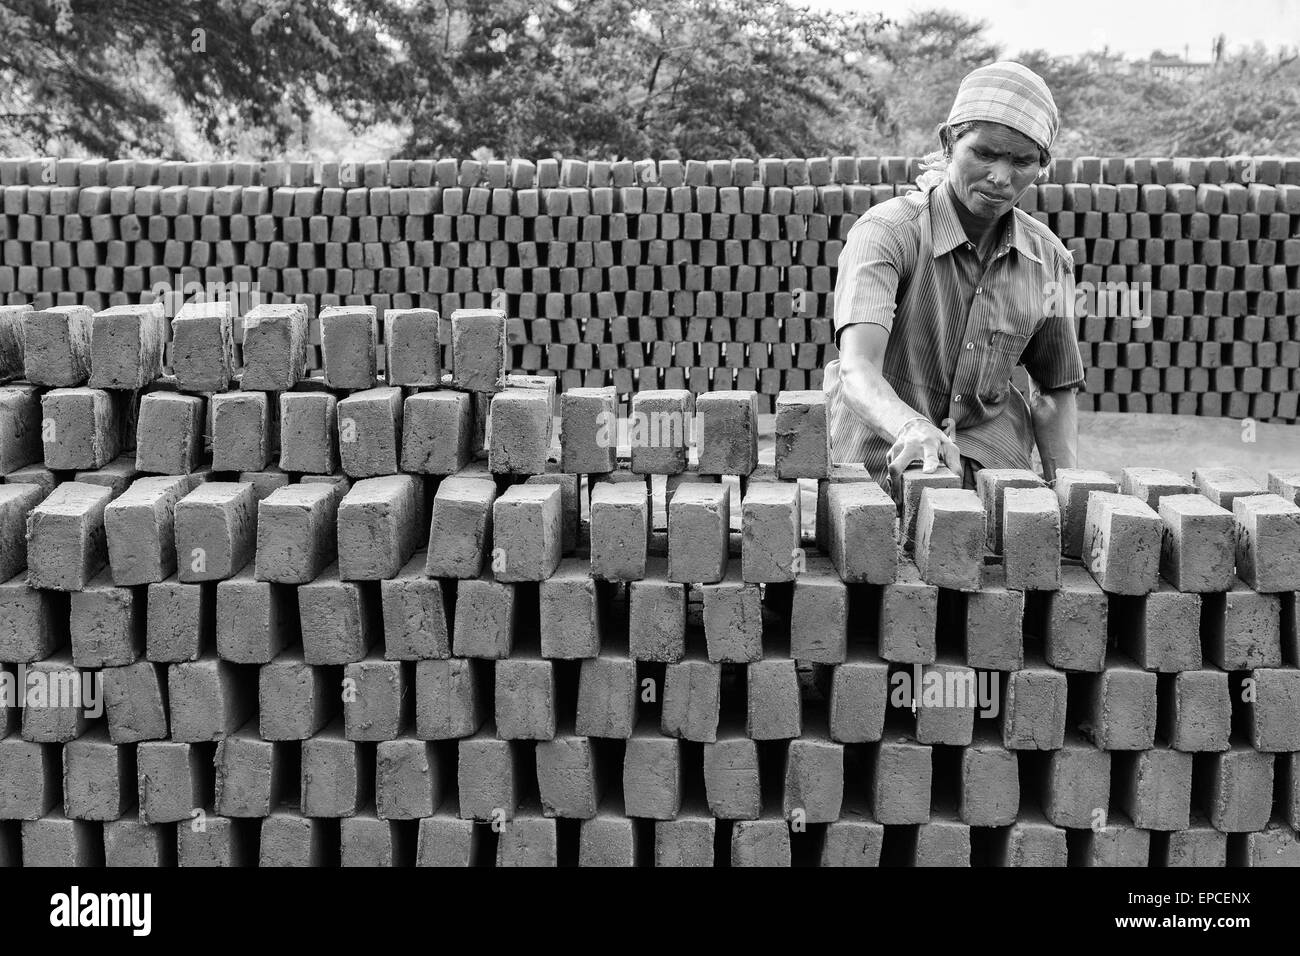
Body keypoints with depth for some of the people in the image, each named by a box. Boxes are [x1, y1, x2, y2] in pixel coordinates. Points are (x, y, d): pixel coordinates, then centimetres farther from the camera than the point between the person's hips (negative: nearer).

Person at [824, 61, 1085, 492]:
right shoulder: (885, 231, -14)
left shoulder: (1049, 259, 2)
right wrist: (911, 429, -49)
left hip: (991, 456, 4)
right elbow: (857, 371, -28)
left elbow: (1055, 393, 14)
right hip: (884, 457, -3)